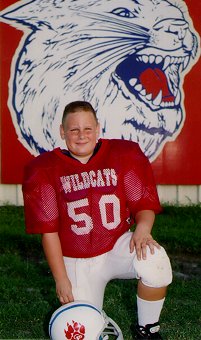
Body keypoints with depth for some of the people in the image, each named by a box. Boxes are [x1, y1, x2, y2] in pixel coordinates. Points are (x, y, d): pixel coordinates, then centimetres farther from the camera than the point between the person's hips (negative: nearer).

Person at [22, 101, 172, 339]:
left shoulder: (124, 155, -4)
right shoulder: (45, 170, -7)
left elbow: (145, 204, -2)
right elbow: (49, 231, -6)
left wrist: (143, 227, -26)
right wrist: (61, 279, -9)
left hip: (118, 246, 0)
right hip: (77, 262, 0)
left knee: (155, 261, -32)